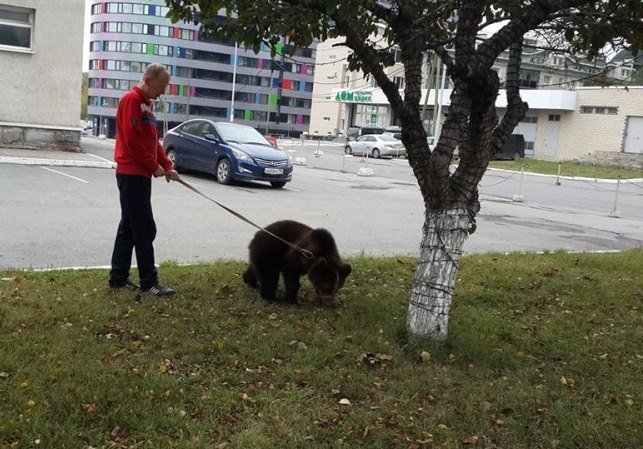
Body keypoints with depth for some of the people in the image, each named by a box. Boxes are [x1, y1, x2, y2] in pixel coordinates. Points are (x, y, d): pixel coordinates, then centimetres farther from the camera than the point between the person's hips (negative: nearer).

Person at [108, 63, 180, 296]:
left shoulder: (147, 103, 18)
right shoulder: (131, 100, -12)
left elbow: (153, 139, 18)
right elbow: (132, 139, -19)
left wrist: (167, 166, 7)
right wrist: (155, 166, -13)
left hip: (141, 174, 10)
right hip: (132, 174, -10)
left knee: (129, 228, 11)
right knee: (145, 230, -6)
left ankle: (118, 278, 17)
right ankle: (149, 282, 0)